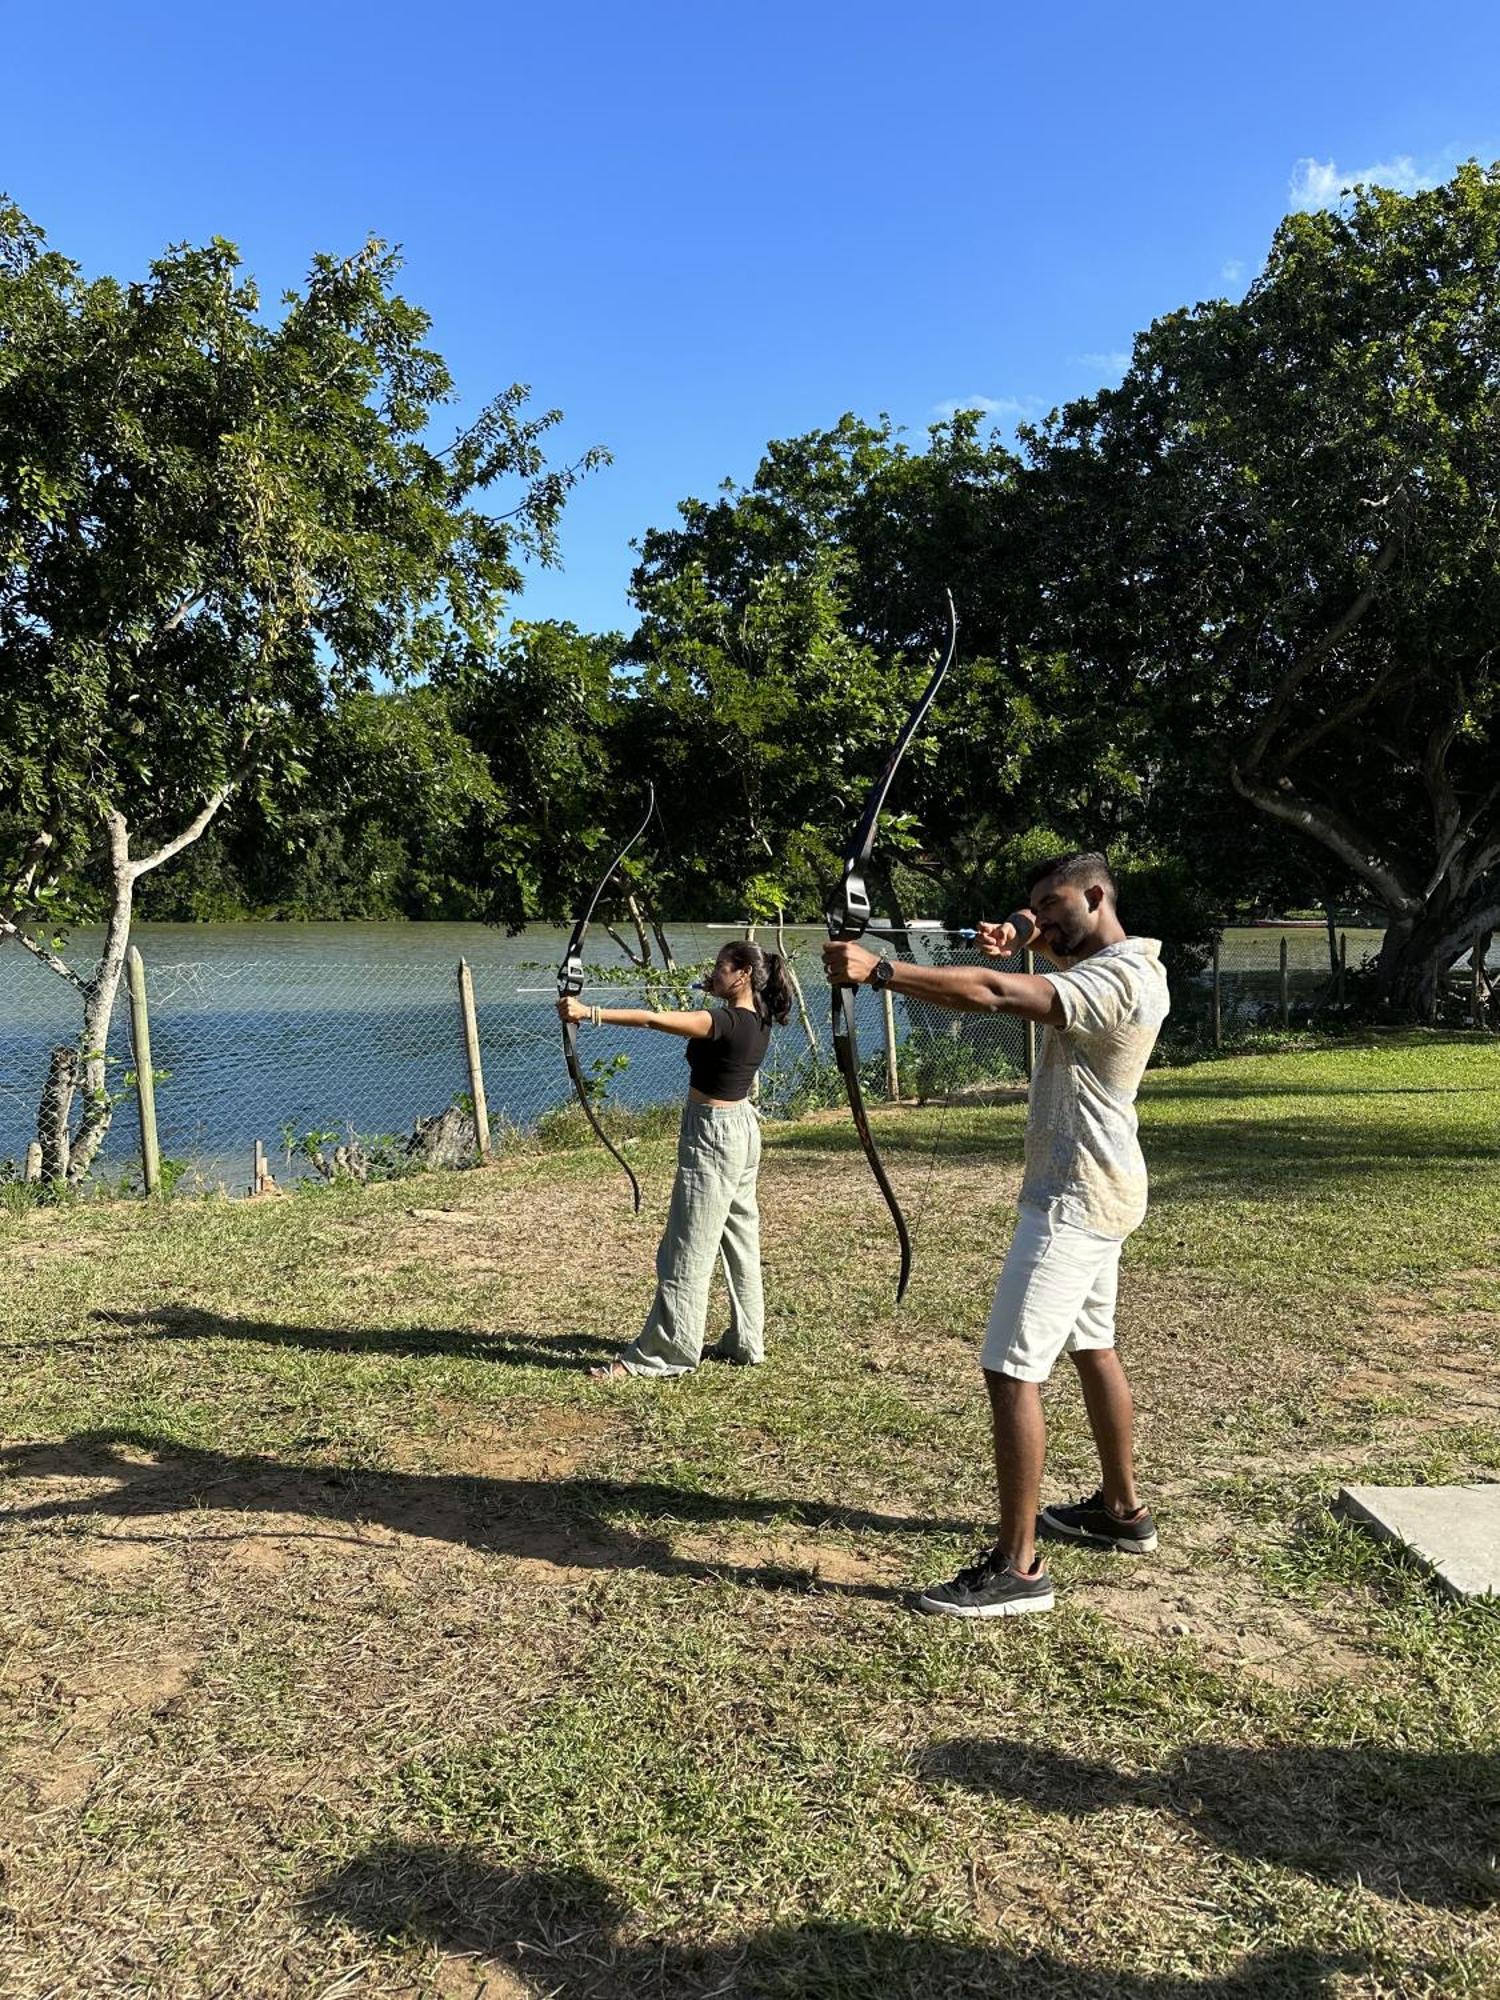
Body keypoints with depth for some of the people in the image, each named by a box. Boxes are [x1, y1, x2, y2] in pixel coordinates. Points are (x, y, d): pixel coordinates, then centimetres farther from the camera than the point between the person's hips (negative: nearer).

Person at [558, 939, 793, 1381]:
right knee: (740, 1244, 16)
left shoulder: (726, 1023, -22)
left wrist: (588, 1012, -34)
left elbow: (652, 1019, -31)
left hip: (713, 1135, -10)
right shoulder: (756, 1021, 4)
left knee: (687, 1253, -4)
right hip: (743, 1129, 10)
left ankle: (655, 1356, 4)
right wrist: (714, 992, 13)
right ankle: (745, 1345, 26)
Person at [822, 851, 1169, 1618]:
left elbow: (994, 993, -32)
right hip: (1096, 1191, 11)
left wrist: (879, 969, -35)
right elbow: (1037, 929, 23)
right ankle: (1121, 1508, 38)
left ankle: (1018, 1567, -7)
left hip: (1076, 1197, -11)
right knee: (1092, 1346, 22)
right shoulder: (1103, 959, 10)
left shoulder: (1119, 979, -21)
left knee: (1011, 1369, -12)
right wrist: (1015, 932, -2)